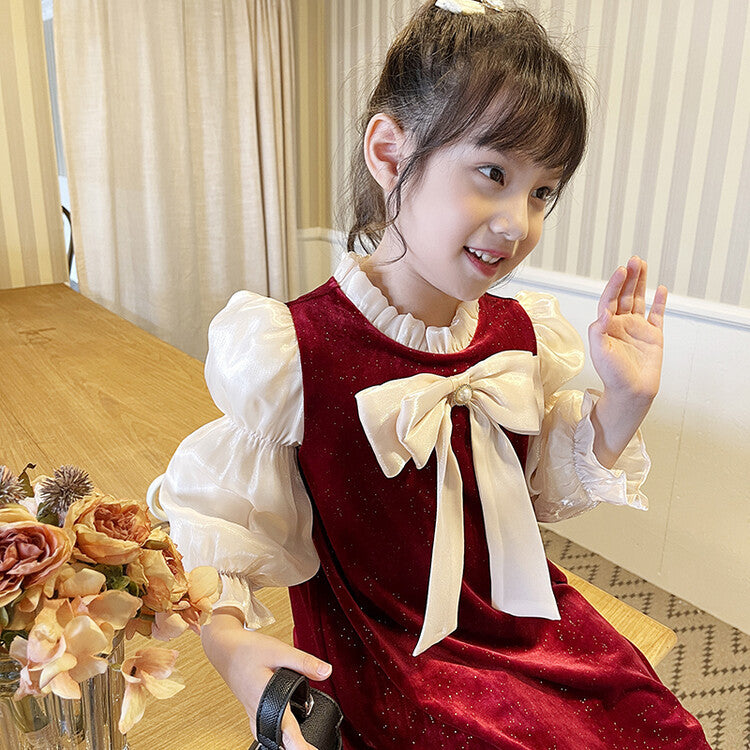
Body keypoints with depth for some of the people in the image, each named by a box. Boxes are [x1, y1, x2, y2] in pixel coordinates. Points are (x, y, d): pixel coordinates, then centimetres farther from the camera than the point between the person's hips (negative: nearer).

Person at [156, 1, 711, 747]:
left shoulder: (524, 334, -4)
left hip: (527, 621, 5)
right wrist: (228, 640, -28)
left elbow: (549, 491, 7)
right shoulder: (295, 350, -21)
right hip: (385, 650, -4)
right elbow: (218, 512, -13)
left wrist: (623, 405, -7)